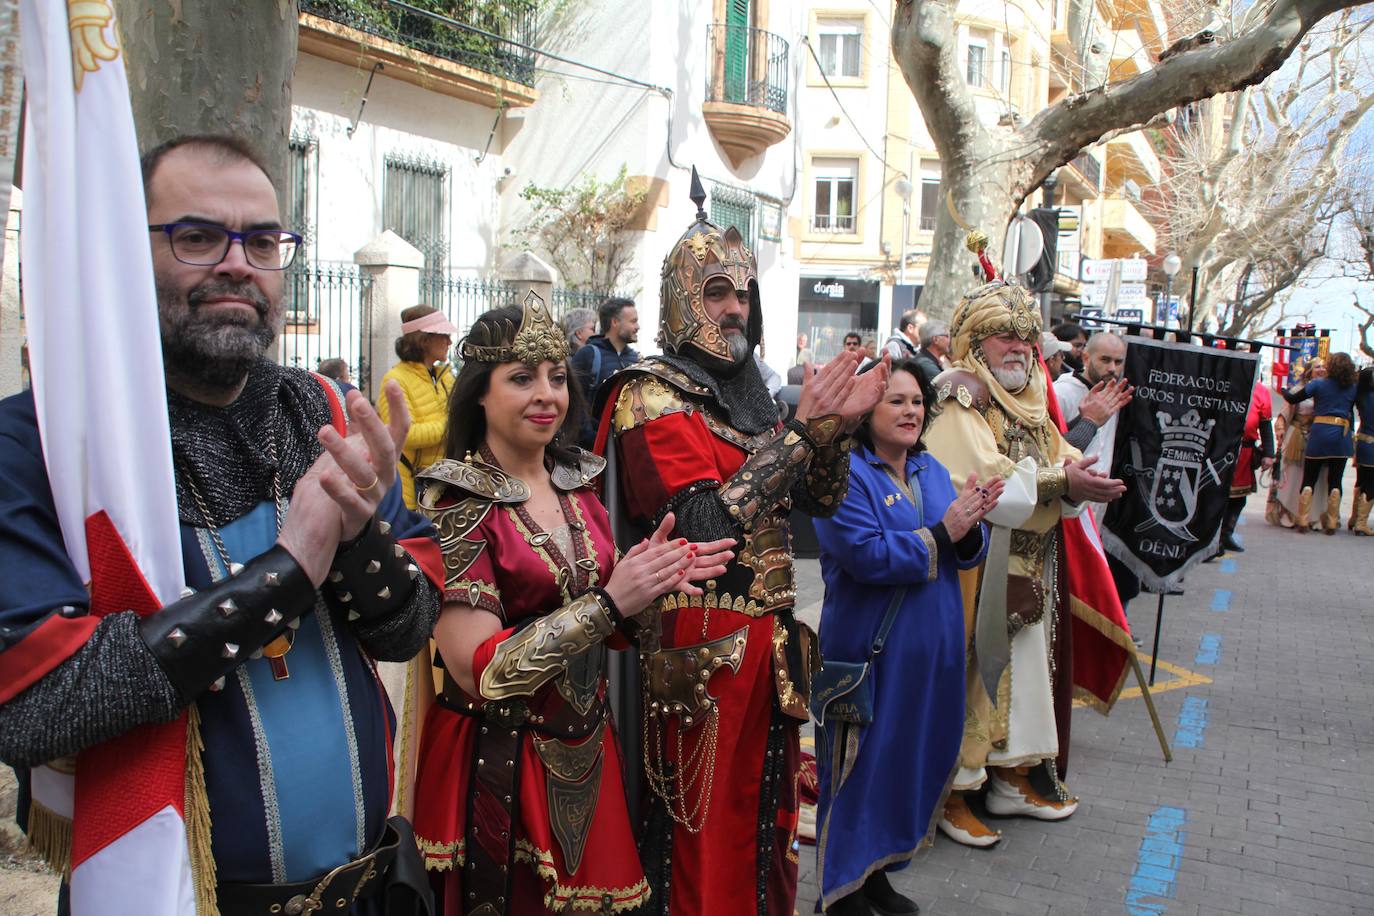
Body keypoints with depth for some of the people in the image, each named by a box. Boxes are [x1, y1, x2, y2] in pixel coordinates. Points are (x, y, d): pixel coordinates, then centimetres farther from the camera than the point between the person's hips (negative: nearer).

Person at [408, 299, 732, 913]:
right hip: (498, 763, -6)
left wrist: (653, 579, -9)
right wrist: (609, 602, -25)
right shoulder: (458, 500, -15)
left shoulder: (576, 484, 2)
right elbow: (478, 670, -21)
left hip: (585, 750, 6)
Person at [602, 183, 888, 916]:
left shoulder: (745, 390, 10)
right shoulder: (652, 395, -11)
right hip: (701, 645, -7)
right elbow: (702, 524, -24)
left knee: (767, 815, 19)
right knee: (706, 834, 5)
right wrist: (802, 429, -21)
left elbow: (821, 501, 13)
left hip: (769, 637, 7)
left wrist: (838, 426, -5)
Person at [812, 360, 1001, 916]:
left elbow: (968, 555, 8)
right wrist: (941, 533, -20)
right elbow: (867, 556, -25)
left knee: (915, 756, 16)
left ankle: (877, 870, 35)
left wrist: (971, 526, -13)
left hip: (931, 648, 8)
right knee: (865, 762, 4)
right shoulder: (846, 473, -13)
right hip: (869, 650, -7)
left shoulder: (932, 471, 10)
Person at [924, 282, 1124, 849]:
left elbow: (1062, 459, 7)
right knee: (968, 671, -2)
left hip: (1026, 566, 9)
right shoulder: (958, 401, -11)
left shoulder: (1030, 400, 16)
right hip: (973, 565, -8)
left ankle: (1014, 774, 29)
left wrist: (1078, 477, -15)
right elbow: (984, 479, -23)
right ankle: (952, 790, 9)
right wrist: (1059, 483, -21)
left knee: (1023, 667, 15)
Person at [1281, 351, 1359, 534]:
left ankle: (1303, 521, 2)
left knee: (1309, 479, 5)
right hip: (1343, 435, 2)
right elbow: (1350, 411, 14)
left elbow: (1292, 399, 1)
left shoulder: (1318, 384, -3)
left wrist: (1283, 390, 20)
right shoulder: (1353, 388, 6)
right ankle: (1332, 524, 6)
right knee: (1335, 481, 6)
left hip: (1320, 432, -2)